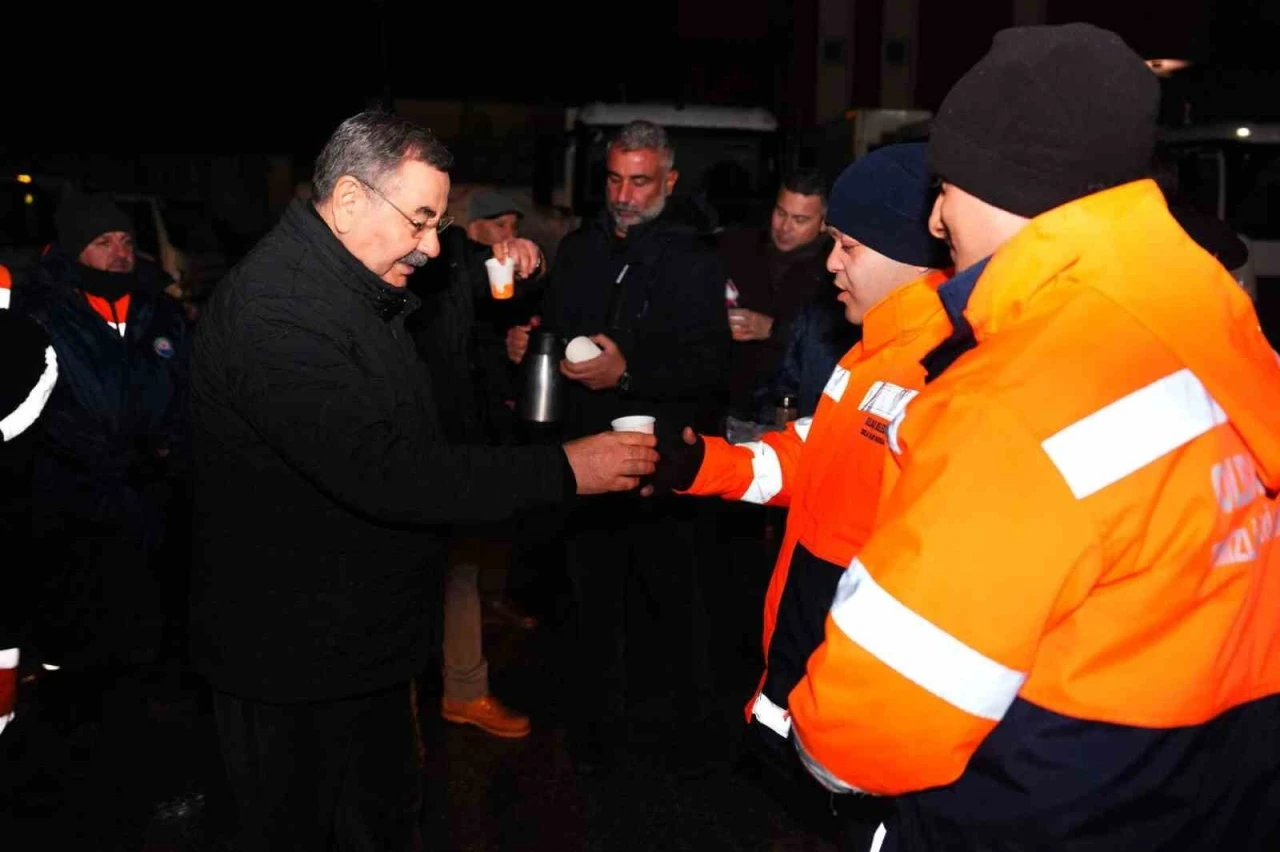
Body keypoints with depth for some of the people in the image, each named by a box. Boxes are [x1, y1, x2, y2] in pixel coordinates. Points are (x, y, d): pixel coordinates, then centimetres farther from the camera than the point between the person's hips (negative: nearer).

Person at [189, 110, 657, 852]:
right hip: (296, 659, -9)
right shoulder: (273, 310, -27)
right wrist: (565, 470, -31)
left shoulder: (353, 289, 7)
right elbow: (385, 472, -35)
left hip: (365, 636, 9)